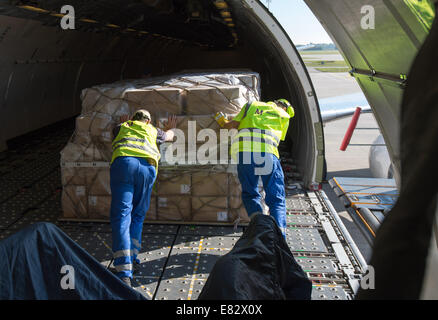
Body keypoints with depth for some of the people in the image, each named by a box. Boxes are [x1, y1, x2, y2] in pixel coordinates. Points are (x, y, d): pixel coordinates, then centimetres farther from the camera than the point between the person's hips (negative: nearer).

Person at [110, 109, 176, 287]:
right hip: (147, 167, 1)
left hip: (123, 162, -1)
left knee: (121, 215, -8)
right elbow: (169, 136, 55)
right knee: (137, 215, 17)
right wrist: (170, 128, 77)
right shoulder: (153, 130, 33)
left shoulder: (121, 127, 32)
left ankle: (124, 273, -19)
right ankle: (131, 257, 10)